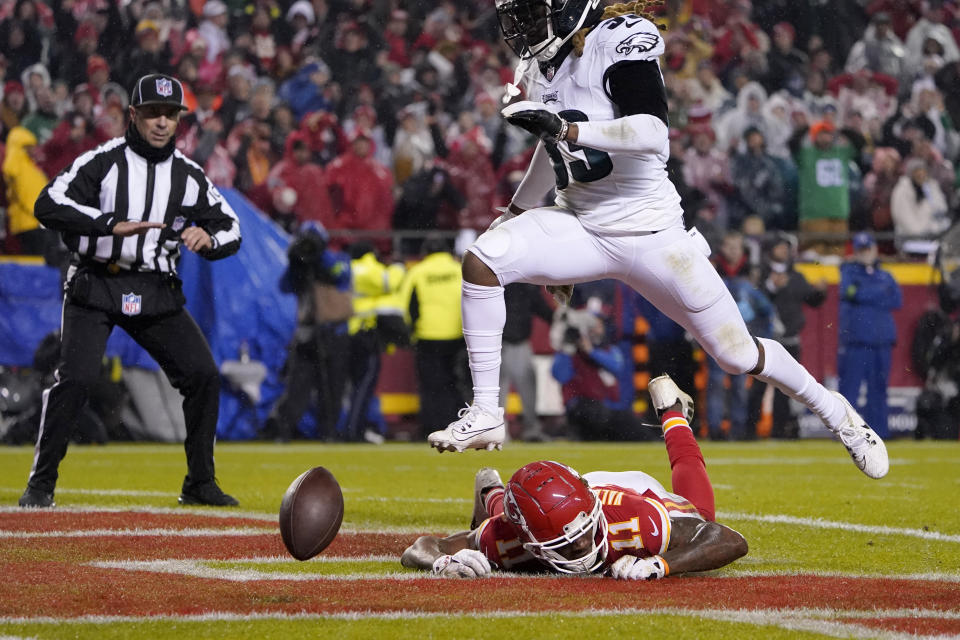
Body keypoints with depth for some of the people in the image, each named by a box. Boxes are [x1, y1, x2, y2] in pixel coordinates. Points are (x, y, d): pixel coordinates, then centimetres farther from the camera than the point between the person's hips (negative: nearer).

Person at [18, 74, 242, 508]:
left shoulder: (189, 175, 6)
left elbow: (231, 228, 11)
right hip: (95, 287, -4)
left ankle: (199, 484, 11)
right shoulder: (103, 161, -7)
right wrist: (113, 223, -29)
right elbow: (49, 205, -19)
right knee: (75, 376, -19)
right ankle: (41, 484, -7)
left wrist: (209, 238, -13)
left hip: (156, 293, 4)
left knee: (203, 374, -4)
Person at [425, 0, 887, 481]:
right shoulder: (542, 62, 5)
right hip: (582, 226, 6)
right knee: (482, 260, -19)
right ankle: (485, 414, -11)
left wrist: (568, 129, -40)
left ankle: (836, 414, 30)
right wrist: (516, 212, 33)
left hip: (651, 234, -6)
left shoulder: (620, 40, -19)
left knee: (739, 355, 3)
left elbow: (654, 134, -31)